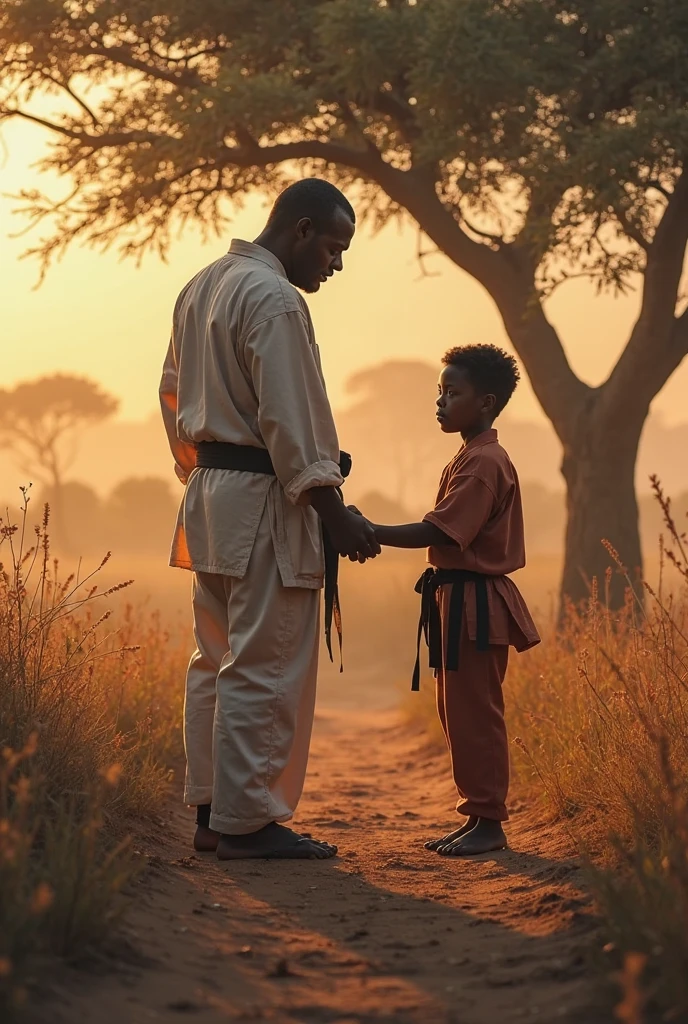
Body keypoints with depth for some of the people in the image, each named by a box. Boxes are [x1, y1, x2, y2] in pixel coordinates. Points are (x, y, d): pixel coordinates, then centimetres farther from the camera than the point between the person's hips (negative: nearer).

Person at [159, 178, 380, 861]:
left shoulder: (201, 287, 14)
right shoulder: (275, 299, -15)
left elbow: (173, 395, 20)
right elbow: (291, 420, -20)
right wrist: (335, 516, -19)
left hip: (210, 493, 10)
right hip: (265, 500, -10)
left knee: (216, 659, 13)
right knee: (266, 668, -5)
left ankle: (210, 811, 19)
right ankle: (246, 822, -2)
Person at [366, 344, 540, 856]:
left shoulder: (484, 463, -16)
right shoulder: (471, 458, 17)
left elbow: (436, 531, -23)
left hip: (474, 603, -11)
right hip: (457, 597, 11)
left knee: (475, 713, -5)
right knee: (458, 713, 14)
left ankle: (489, 821, 1)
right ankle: (478, 817, 20)